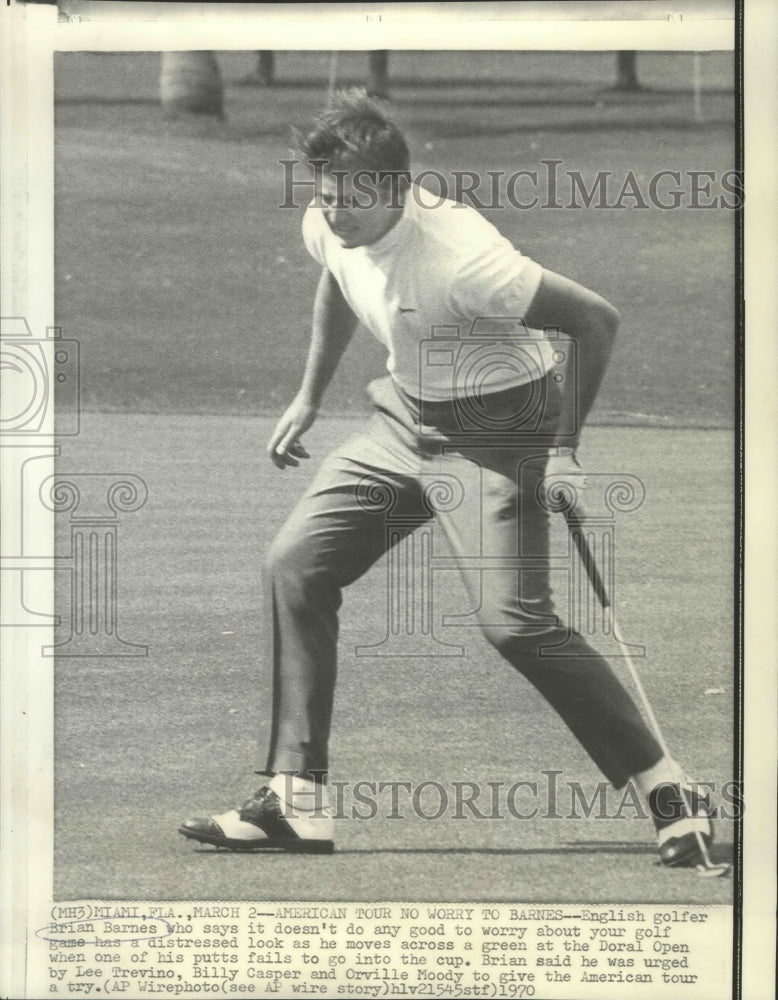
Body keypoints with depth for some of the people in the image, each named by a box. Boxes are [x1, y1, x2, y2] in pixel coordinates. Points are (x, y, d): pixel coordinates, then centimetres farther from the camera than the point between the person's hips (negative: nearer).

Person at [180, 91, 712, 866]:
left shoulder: (458, 257, -31)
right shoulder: (328, 227, -8)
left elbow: (596, 319, -25)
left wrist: (563, 448, -21)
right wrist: (308, 399, 21)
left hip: (495, 430, -8)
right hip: (406, 415, 8)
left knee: (514, 621, -20)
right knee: (295, 565, -1)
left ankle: (668, 793, -8)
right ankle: (296, 803, 4)